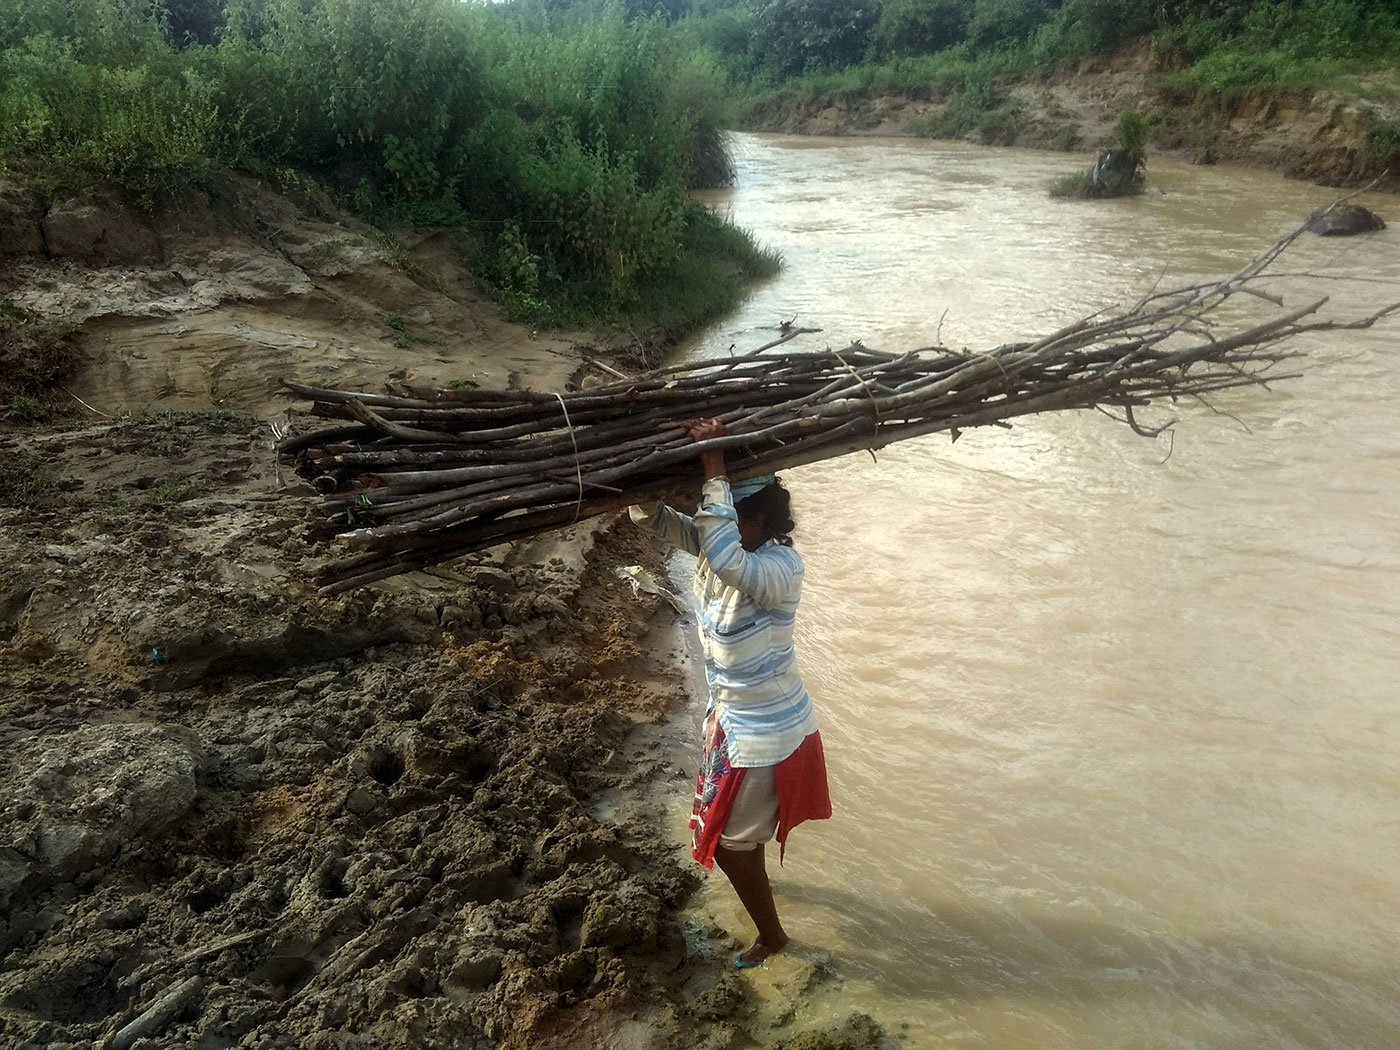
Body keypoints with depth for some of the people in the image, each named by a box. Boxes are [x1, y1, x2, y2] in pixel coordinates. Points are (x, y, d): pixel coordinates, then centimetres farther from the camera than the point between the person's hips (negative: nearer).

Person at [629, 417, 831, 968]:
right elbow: (652, 516, -13)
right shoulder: (720, 544, -9)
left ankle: (770, 934, 36)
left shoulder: (781, 567, -32)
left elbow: (726, 561, -52)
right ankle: (753, 873, 66)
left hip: (764, 732, -9)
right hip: (733, 715, 9)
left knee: (727, 839, 9)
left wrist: (713, 467, -49)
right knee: (729, 813, 33)